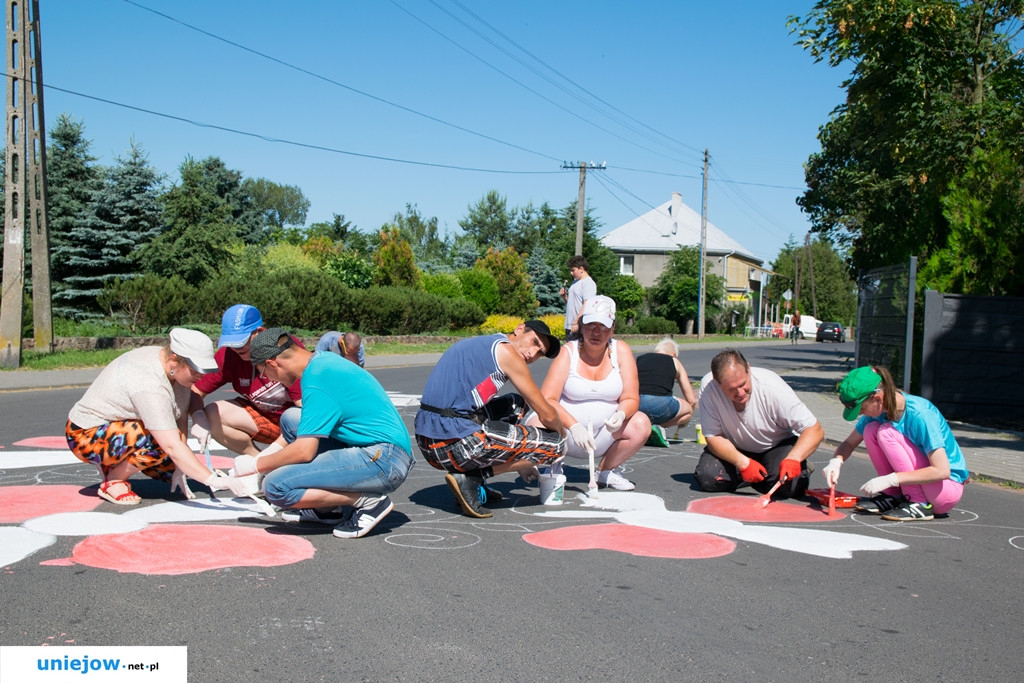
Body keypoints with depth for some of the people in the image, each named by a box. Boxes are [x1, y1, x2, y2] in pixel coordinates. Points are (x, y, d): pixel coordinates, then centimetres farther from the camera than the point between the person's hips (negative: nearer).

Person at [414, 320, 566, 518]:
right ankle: (469, 479, -4)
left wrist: (518, 462, 36)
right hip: (455, 445, -9)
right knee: (556, 443, 0)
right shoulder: (506, 351, -3)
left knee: (516, 403, 29)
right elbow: (547, 415, 1)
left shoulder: (477, 345, 23)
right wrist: (561, 432, 25)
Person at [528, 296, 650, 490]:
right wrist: (574, 426, -33)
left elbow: (631, 398, -5)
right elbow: (547, 399, -18)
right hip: (568, 434, -2)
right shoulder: (568, 352, -9)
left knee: (641, 425, -23)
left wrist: (621, 414, -29)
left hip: (605, 434, 3)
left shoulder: (621, 351, -2)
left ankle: (606, 471, 3)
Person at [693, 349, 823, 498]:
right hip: (735, 449, 2)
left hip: (776, 446, -1)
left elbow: (815, 430, -28)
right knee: (706, 477, -24)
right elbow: (713, 437, -19)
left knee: (788, 486, -28)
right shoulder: (708, 387, -27)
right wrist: (743, 463, -36)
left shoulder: (772, 388, -30)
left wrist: (793, 458, -46)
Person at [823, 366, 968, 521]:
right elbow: (849, 443, 7)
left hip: (949, 488, -7)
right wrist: (836, 461, -16)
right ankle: (893, 497, -3)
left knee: (886, 432, -23)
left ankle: (919, 505, -18)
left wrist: (890, 479, -32)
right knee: (870, 430, -10)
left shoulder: (921, 415, -26)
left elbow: (942, 471, -29)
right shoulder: (879, 409, -5)